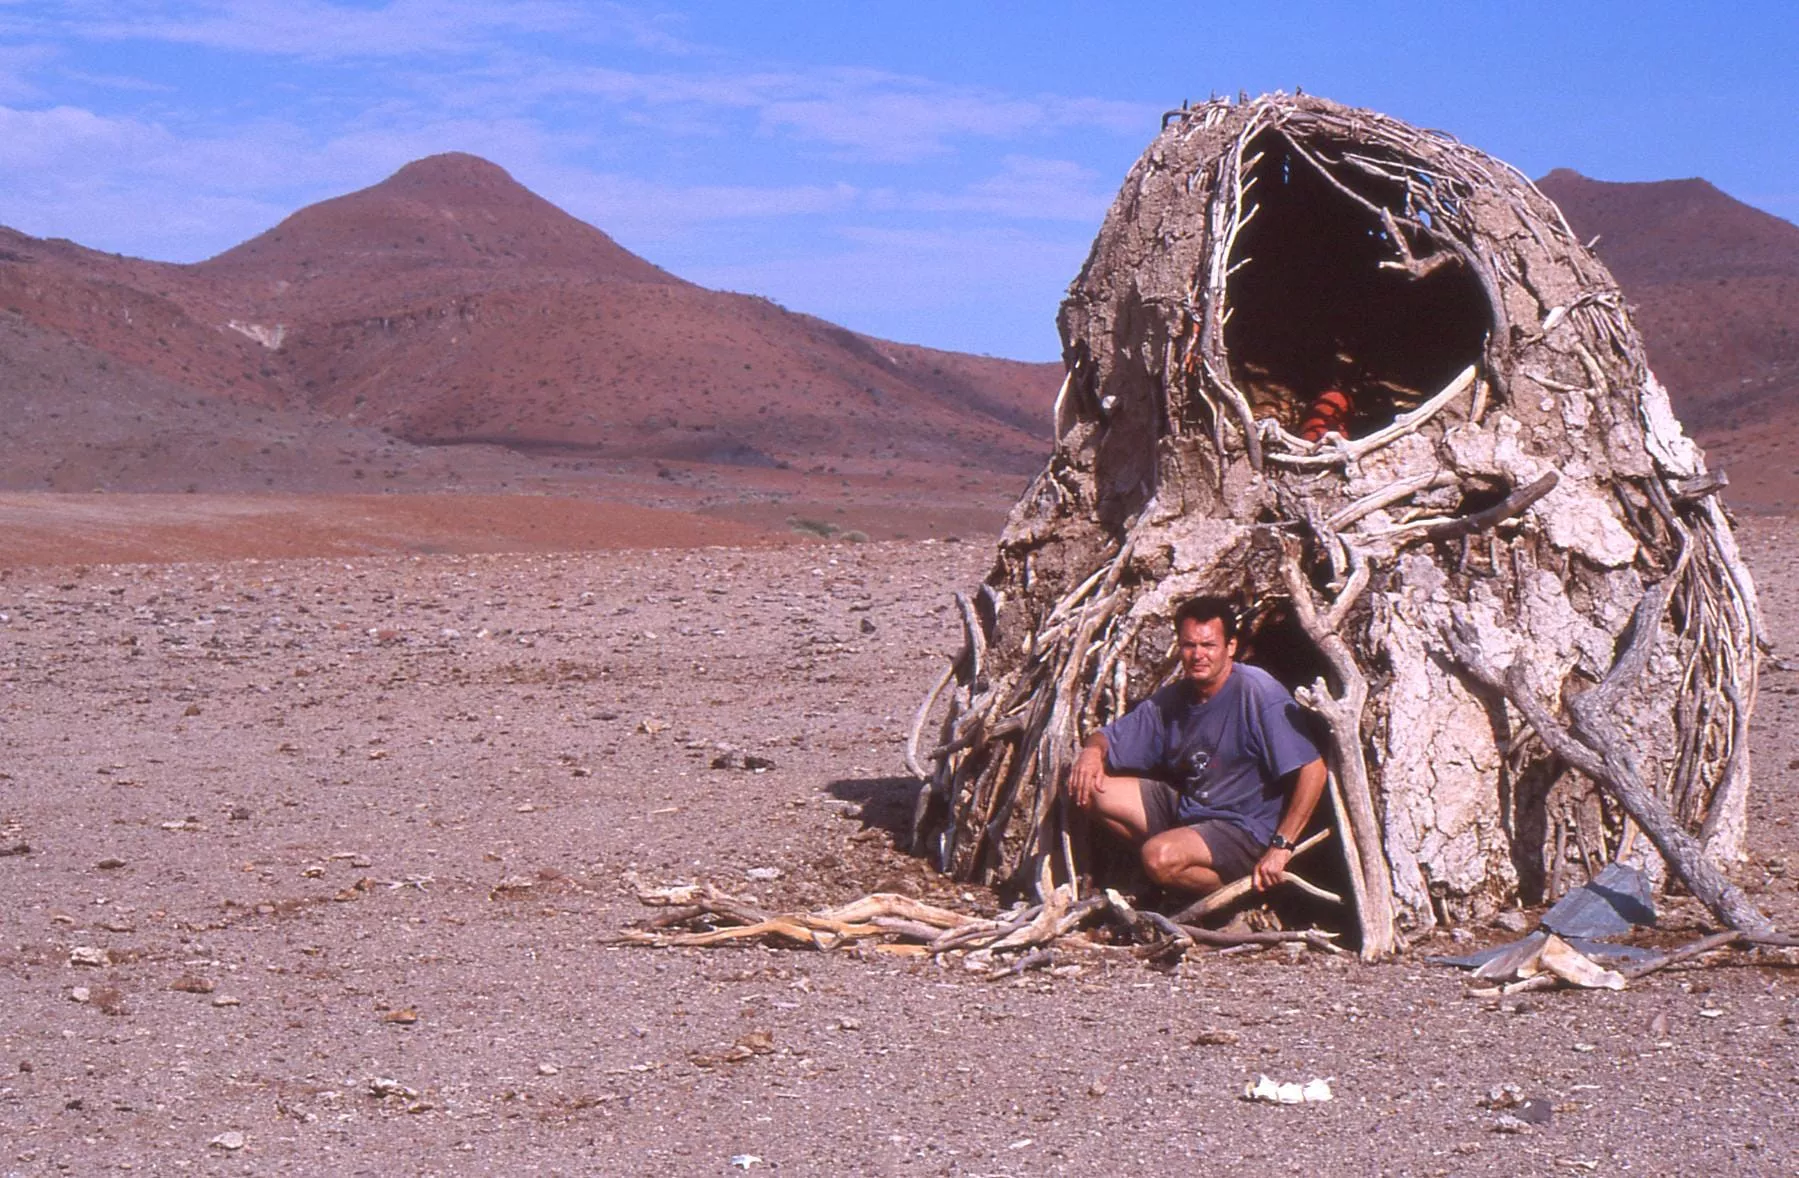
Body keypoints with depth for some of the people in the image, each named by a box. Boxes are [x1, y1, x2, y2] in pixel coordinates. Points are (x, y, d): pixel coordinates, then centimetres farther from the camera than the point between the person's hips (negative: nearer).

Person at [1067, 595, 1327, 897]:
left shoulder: (1258, 693, -19)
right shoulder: (1173, 698, 3)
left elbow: (1313, 770, -23)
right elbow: (1109, 738, 14)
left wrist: (1281, 846, -25)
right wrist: (1092, 750, -13)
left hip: (1244, 830, -8)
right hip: (1182, 810, 8)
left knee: (1160, 858, -34)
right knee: (1086, 788, -4)